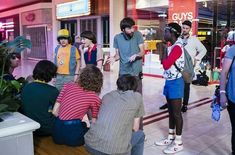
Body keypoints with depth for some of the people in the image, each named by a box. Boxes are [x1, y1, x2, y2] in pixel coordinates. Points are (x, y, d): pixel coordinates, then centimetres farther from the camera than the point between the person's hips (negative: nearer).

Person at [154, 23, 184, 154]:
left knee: (176, 112, -1)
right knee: (171, 111, 15)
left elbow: (166, 64, -23)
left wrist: (164, 54, -7)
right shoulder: (172, 47, 12)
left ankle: (178, 142, 11)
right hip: (169, 82, 9)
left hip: (175, 83, -9)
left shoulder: (177, 47, -17)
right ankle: (171, 138, 28)